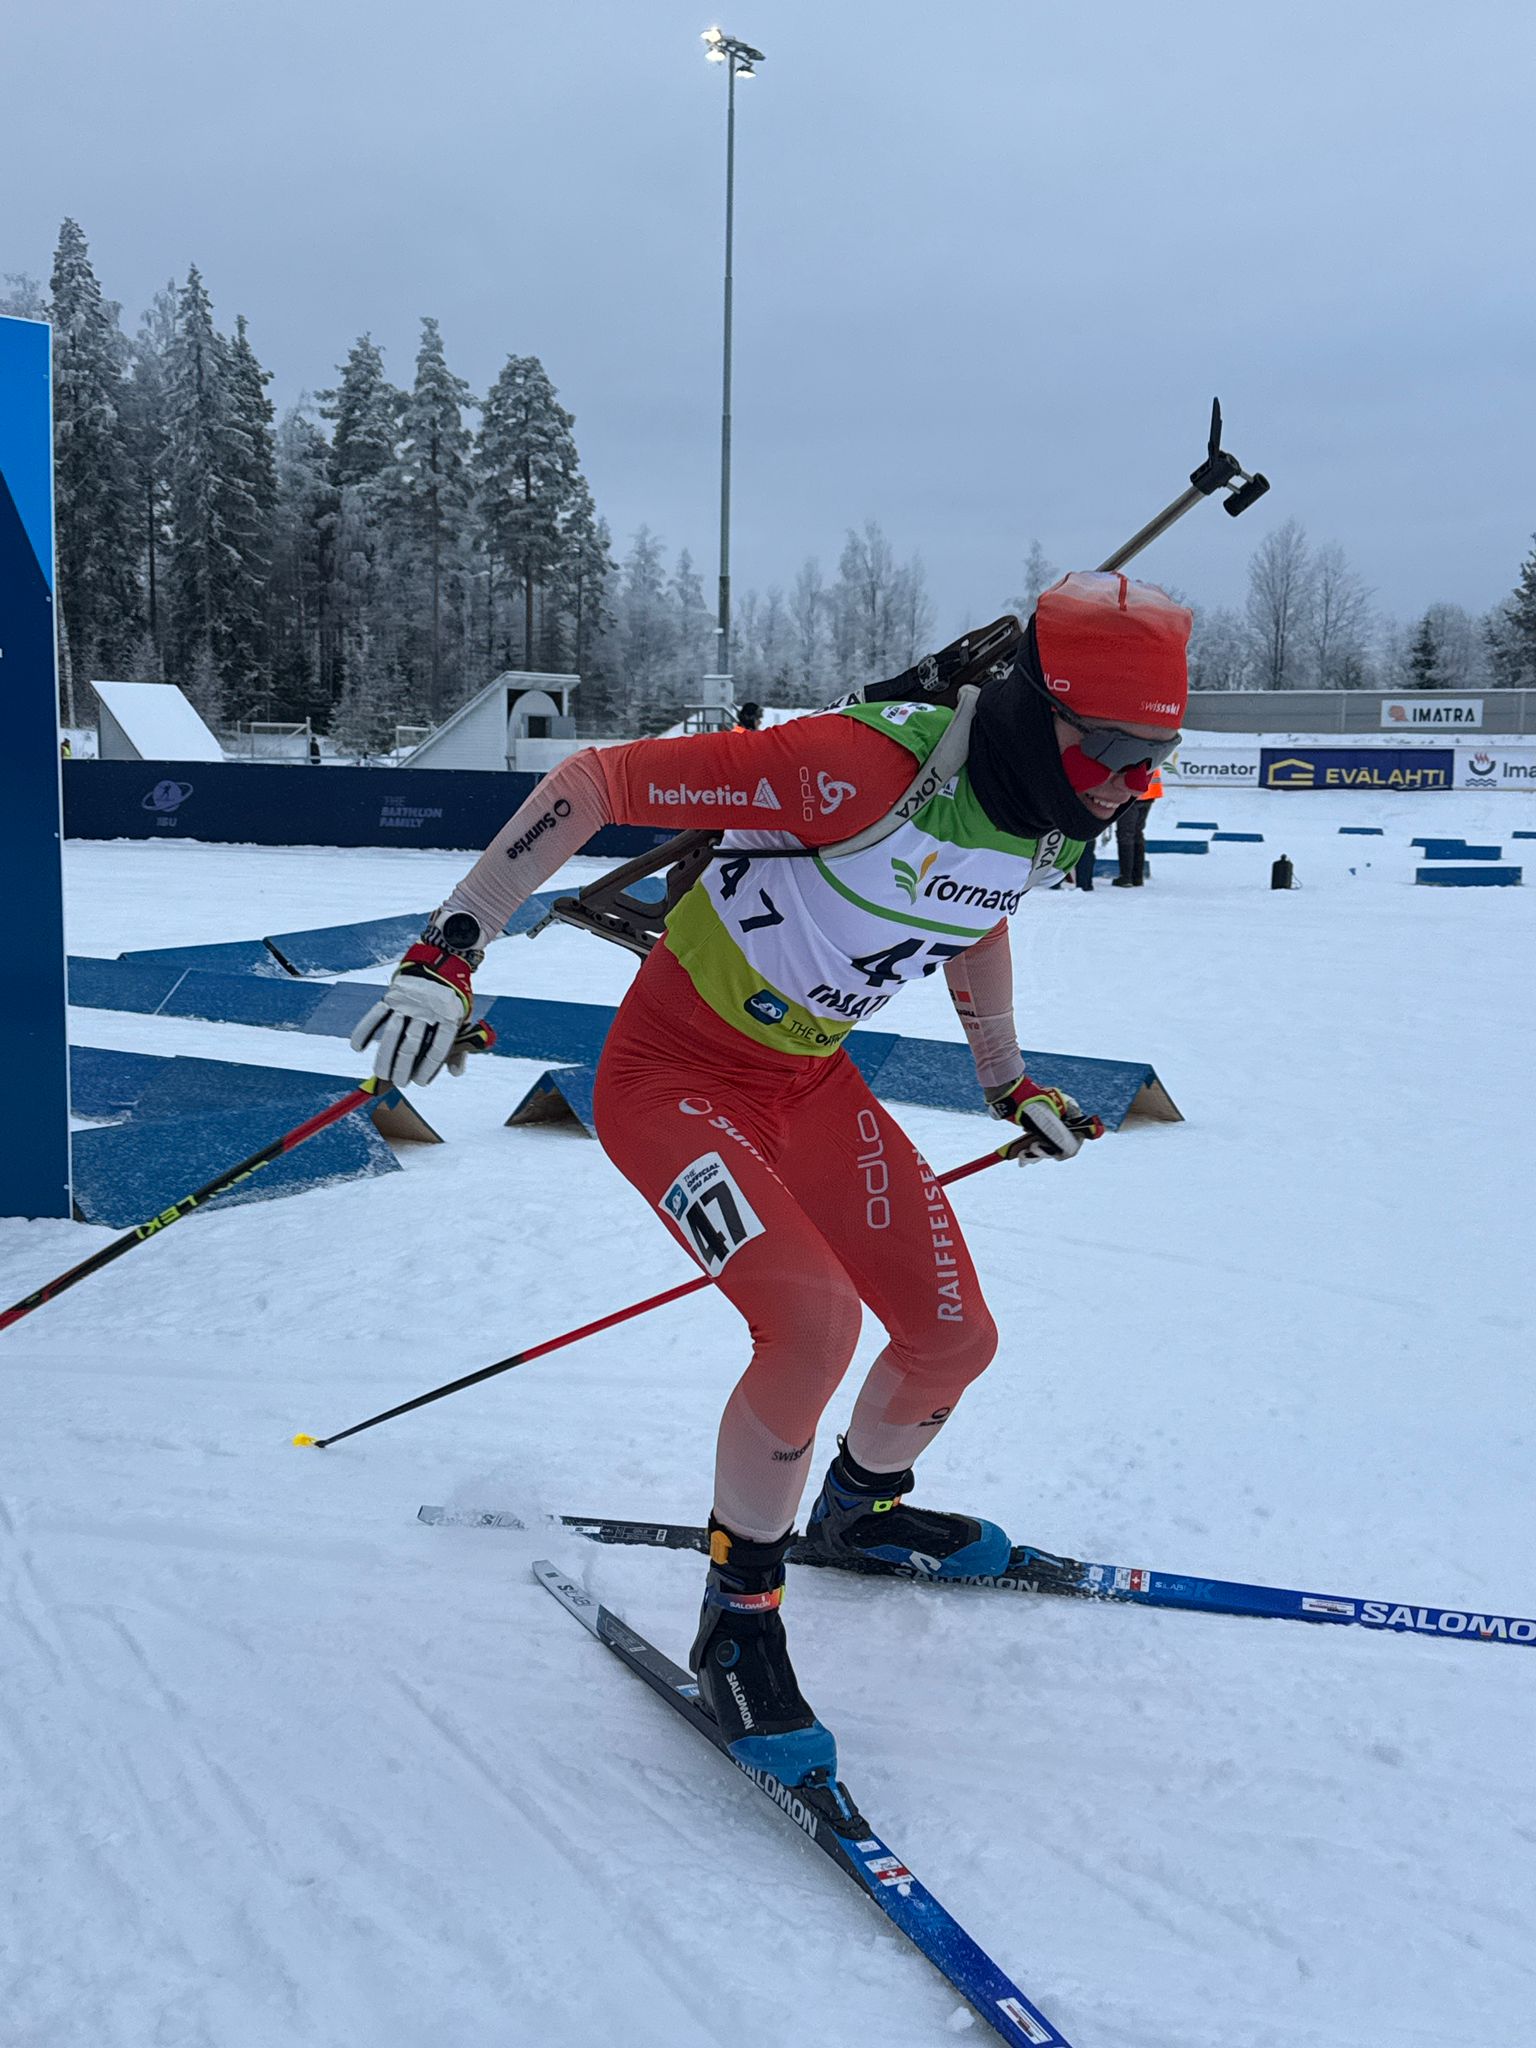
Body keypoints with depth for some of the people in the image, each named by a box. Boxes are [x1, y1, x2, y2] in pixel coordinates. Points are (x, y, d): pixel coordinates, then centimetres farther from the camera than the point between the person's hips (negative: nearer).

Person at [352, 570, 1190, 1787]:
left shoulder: (1049, 821, -6)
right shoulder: (867, 769, -32)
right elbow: (596, 780, -28)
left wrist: (1009, 1084, 26)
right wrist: (450, 951, -31)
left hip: (811, 1082, 8)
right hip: (674, 1075, -7)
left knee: (956, 1335, 7)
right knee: (817, 1318, -27)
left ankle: (861, 1508, 41)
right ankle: (739, 1619, -2)